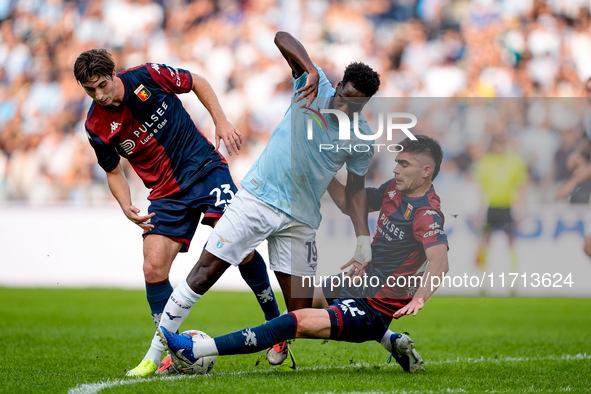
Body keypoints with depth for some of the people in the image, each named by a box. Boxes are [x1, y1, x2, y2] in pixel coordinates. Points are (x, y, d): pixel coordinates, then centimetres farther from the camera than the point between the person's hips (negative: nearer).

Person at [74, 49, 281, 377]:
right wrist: (127, 206, -7)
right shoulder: (97, 127, -6)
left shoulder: (148, 76, -12)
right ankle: (160, 352, 3)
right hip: (166, 194, 2)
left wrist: (222, 121, -4)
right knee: (154, 267, -13)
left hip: (206, 168, -2)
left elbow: (197, 83, 5)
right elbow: (114, 171, 10)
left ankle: (275, 321, 2)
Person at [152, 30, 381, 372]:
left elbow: (356, 188, 12)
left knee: (300, 310, -3)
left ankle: (279, 344, 31)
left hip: (301, 221, 2)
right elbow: (282, 38, -15)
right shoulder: (316, 87, -6)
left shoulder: (362, 139, 1)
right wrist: (312, 71, -31)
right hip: (258, 199, -2)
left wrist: (364, 239, 2)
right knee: (203, 276, -8)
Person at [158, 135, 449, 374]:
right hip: (360, 284, 10)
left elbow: (439, 261, -38)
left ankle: (194, 351, -29)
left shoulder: (427, 214, -22)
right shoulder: (394, 189, 5)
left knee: (300, 322, -26)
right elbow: (350, 204, 20)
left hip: (373, 311, -10)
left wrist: (418, 299, -54)